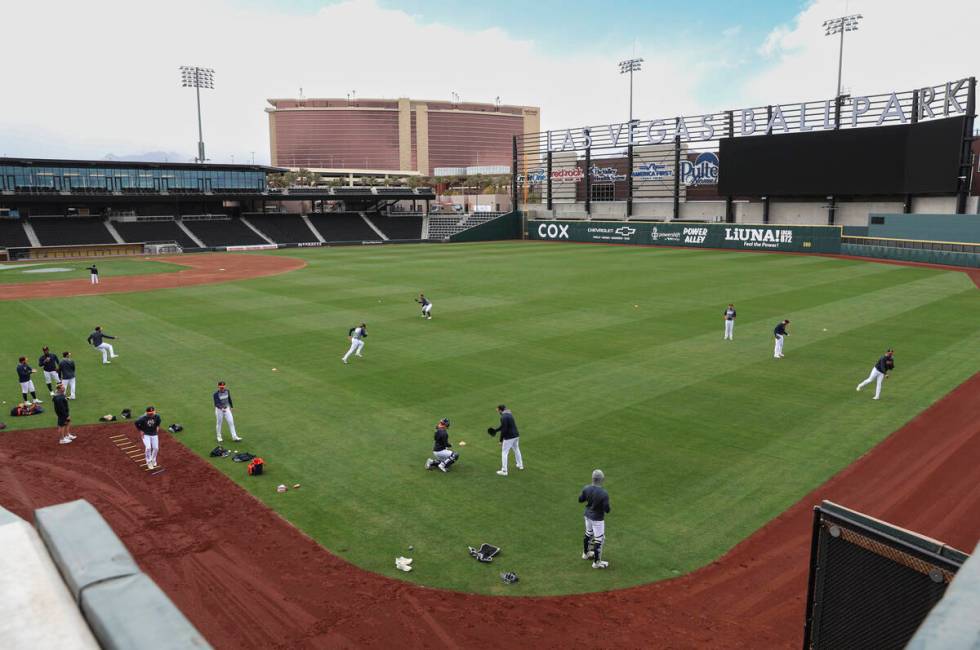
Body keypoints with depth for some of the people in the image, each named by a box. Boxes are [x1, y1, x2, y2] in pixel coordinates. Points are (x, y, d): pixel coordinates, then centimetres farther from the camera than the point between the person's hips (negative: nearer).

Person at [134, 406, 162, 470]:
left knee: (156, 448, 0)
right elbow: (136, 423, -8)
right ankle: (149, 462, 2)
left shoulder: (157, 416, -14)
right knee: (148, 447, -19)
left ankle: (153, 460, 29)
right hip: (146, 434, -3)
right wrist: (140, 431, -7)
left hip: (154, 434, 3)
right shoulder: (143, 418, -25)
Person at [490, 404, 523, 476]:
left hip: (509, 437, -9)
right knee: (516, 449, 27)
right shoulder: (509, 414, 11)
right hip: (516, 435, 9)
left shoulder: (503, 417, -18)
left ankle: (504, 471, 1)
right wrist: (496, 430, 26)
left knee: (504, 453, 0)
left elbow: (504, 429, -22)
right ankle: (520, 465, 41)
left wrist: (501, 440, -16)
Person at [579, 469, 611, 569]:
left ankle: (586, 553, 47)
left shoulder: (586, 489, -14)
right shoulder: (604, 493, -30)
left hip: (588, 515, 6)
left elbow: (580, 500, 2)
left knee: (588, 534, 27)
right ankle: (596, 562, 21)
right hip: (597, 518, -6)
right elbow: (607, 510, -23)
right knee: (599, 539, 9)